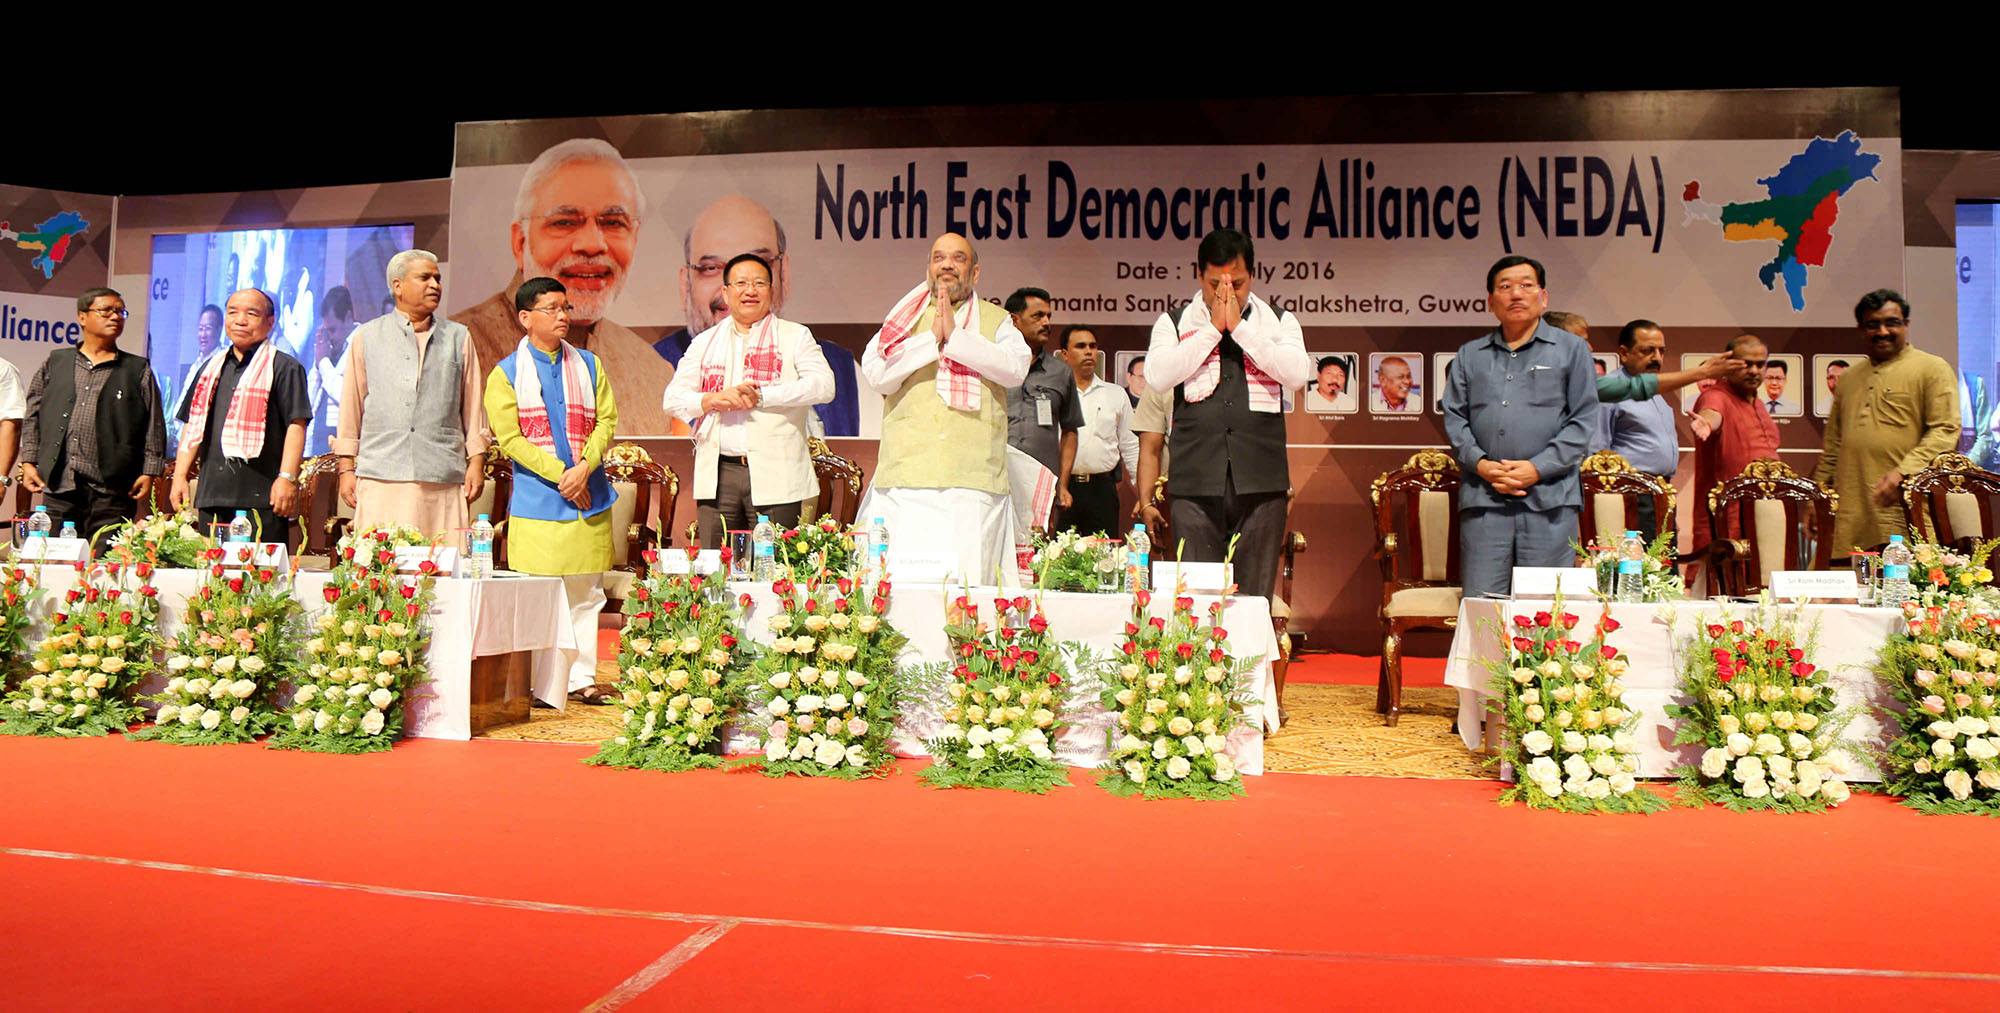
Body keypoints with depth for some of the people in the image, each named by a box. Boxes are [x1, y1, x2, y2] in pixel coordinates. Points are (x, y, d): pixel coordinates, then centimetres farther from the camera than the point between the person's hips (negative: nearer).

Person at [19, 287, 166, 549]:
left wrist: (149, 473, -2)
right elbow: (32, 417, 17)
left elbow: (154, 427, 6)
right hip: (58, 483, 2)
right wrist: (28, 461, 8)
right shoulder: (55, 363, 16)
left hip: (111, 490, -2)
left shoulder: (138, 370, 11)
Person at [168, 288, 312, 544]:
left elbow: (296, 425, -9)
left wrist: (287, 477, -18)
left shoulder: (284, 367, 0)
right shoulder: (212, 368, 21)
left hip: (261, 497, -6)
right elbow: (193, 426, 23)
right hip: (212, 493, 6)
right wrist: (180, 476, 14)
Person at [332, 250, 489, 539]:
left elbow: (473, 406, 14)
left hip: (443, 480, 0)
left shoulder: (459, 338, 15)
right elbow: (350, 407, 13)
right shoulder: (366, 337, 14)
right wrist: (346, 468, 7)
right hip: (380, 479, 0)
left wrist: (476, 461, 6)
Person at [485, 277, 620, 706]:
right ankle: (537, 684, 6)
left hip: (588, 497, 3)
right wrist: (560, 474, -13)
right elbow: (509, 438, -4)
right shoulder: (506, 374, 3)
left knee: (586, 593, 6)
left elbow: (607, 420, 6)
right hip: (537, 502, -3)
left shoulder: (588, 365, 14)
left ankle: (582, 678, 14)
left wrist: (584, 467, -10)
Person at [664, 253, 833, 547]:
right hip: (717, 475, 3)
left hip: (775, 477, -3)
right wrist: (712, 400, -9)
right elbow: (673, 398, 12)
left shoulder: (795, 336, 10)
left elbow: (822, 385, -6)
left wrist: (761, 396, -14)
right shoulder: (704, 342, 19)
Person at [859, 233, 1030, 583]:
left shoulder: (997, 321, 17)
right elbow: (876, 374, 4)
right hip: (907, 474, 1)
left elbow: (1016, 368, -3)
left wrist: (955, 336, -8)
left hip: (973, 481, -1)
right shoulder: (906, 319, 21)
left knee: (970, 577, -7)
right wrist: (931, 340, -5)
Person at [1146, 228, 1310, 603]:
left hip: (1260, 479, 1)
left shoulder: (1279, 321, 14)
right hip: (1196, 480, 0)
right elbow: (1157, 375, -7)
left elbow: (1297, 374, -5)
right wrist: (1213, 328, -5)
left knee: (1255, 596, 2)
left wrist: (1239, 326, -4)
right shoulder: (1174, 322, 12)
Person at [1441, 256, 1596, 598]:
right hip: (1482, 498, 2)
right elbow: (1454, 416, 12)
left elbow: (1583, 419, 3)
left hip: (1549, 499, -2)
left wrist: (1538, 468, -8)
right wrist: (1480, 463, -5)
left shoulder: (1571, 349, 11)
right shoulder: (1470, 355, 18)